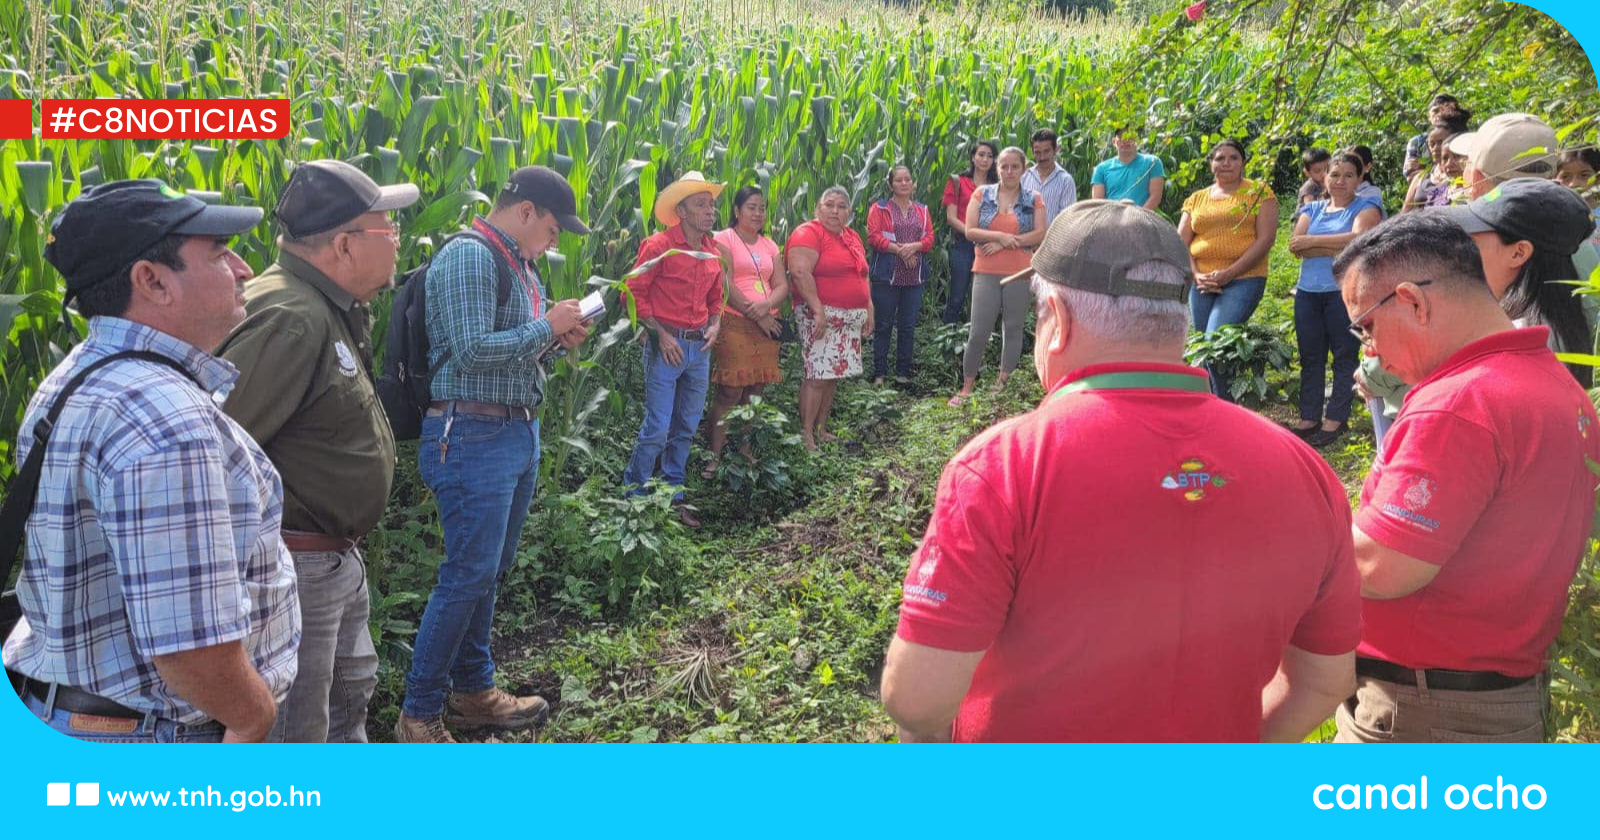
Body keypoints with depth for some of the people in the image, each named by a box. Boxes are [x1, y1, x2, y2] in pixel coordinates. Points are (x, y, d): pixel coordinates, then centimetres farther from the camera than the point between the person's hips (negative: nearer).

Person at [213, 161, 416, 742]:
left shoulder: (337, 310, 7)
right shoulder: (290, 320, -26)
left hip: (339, 557, 11)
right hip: (294, 564, -10)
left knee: (351, 689, 28)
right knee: (295, 732, 5)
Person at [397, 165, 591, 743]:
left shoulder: (521, 264, 15)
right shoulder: (468, 256, -15)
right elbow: (472, 350, -23)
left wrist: (558, 336, 4)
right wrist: (547, 327, -13)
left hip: (520, 433, 10)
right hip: (474, 436, -10)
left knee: (491, 571, 17)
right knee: (468, 576, -4)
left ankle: (472, 689, 32)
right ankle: (419, 714, 10)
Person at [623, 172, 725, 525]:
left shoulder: (712, 250, 10)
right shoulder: (659, 246, -11)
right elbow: (634, 293, -10)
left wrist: (715, 324, 4)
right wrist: (660, 334, -13)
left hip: (700, 347, 7)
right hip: (666, 345, -7)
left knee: (687, 427, 13)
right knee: (657, 428, -5)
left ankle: (673, 495, 26)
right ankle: (633, 493, 11)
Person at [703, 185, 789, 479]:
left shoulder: (769, 245, 17)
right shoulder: (724, 239, -1)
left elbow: (782, 286, 9)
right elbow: (725, 285, -12)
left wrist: (766, 305, -12)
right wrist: (755, 315, -13)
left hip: (766, 325, 6)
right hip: (734, 324, -6)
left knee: (754, 391, 7)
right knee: (730, 392, -9)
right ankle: (715, 456, -1)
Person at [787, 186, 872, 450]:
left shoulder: (853, 237, 18)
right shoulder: (809, 233, -9)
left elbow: (862, 276, 25)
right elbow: (800, 272, -20)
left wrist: (869, 310, 18)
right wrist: (818, 309, -24)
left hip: (851, 318, 8)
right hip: (822, 315, -8)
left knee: (833, 374, 10)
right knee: (818, 374, -11)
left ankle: (821, 429, 19)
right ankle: (806, 435, -6)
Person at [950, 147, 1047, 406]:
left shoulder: (1034, 199, 6)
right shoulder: (982, 195, 7)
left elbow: (1040, 234, -4)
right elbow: (970, 231, -1)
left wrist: (1004, 244, -12)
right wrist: (1000, 236, -15)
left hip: (1019, 273, 1)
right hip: (986, 273, 0)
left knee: (1013, 329, 6)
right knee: (978, 331, -2)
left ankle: (1003, 384, 17)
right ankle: (966, 388, 6)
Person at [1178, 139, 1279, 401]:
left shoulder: (1259, 193, 4)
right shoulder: (1196, 199, 15)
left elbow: (1266, 238, -6)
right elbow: (1180, 243, 11)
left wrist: (1229, 273, -14)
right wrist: (1196, 276, -6)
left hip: (1243, 280, -5)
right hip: (1202, 284, 5)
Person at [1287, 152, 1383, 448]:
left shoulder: (1365, 208, 4)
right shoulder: (1312, 209, 16)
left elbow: (1357, 239, -16)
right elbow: (1295, 246, 0)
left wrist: (1312, 241, -10)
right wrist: (1337, 247, -11)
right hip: (1308, 291, 5)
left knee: (1344, 355, -1)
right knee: (1310, 356, 6)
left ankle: (1336, 419, 3)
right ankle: (1309, 418, 12)